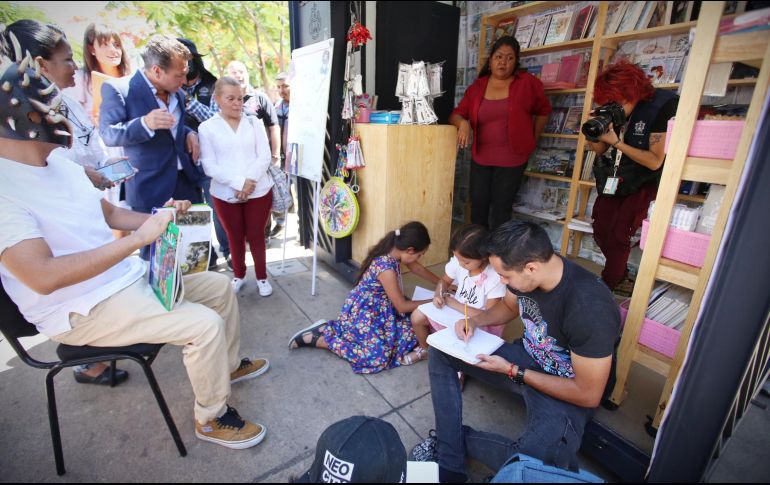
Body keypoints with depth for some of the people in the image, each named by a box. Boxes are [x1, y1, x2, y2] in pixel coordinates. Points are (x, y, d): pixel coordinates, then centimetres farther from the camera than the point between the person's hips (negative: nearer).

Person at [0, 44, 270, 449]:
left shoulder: (59, 162, 8)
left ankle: (228, 365, 30)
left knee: (221, 285, 9)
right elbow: (43, 276, -32)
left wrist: (158, 218, -3)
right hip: (82, 310, -9)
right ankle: (211, 419, 3)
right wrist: (139, 238, -33)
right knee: (205, 324, -24)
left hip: (128, 276, 9)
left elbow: (110, 213, 16)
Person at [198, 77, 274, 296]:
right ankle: (238, 275, 32)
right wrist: (238, 182, -18)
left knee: (256, 236, 8)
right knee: (235, 237, 12)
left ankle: (262, 277, 24)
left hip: (259, 191, 1)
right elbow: (209, 166, -6)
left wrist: (250, 181, -16)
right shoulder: (207, 127, 0)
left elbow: (264, 156, -2)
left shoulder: (253, 122, 6)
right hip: (225, 194, 0)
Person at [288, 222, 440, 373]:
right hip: (361, 312, -10)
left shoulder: (393, 250, -6)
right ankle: (317, 338, -4)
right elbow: (402, 306, -21)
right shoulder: (386, 269, -32)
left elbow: (418, 268, 12)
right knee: (378, 357, -17)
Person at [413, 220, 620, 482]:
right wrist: (475, 321, -9)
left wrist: (512, 371, -20)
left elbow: (588, 395, -23)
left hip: (570, 392, -6)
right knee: (440, 352, -2)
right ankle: (449, 464, -4)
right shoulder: (524, 270, -15)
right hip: (527, 357, 7)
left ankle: (460, 438, -1)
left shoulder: (589, 308, -34)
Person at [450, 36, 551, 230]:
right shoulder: (477, 87, 3)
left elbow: (543, 110, 9)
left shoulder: (527, 83, -3)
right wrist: (463, 123, -21)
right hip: (480, 158, 3)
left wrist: (532, 140, 9)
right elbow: (456, 114, 1)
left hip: (512, 160, -3)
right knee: (478, 206, 8)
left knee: (500, 209, 4)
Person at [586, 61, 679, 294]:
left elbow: (655, 161, -19)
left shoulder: (661, 106, -19)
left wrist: (616, 142, -25)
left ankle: (609, 284, 5)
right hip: (614, 178, 5)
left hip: (642, 182, -5)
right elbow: (599, 150, 2)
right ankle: (619, 275, 19)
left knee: (619, 235, -15)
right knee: (600, 230, -3)